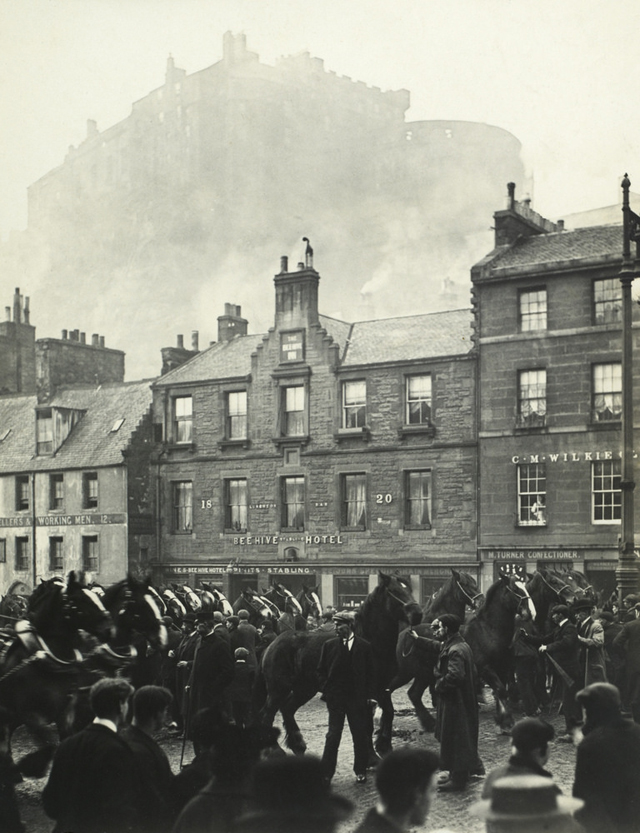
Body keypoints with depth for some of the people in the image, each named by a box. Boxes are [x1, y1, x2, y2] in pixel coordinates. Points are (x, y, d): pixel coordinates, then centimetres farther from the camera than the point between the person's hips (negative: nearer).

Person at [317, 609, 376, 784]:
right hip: (335, 697, 0)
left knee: (360, 736, 7)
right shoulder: (329, 645, 3)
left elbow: (370, 673, 3)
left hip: (357, 697, 0)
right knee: (333, 735, 0)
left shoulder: (364, 646, 0)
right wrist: (326, 690, -3)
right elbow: (321, 671, 8)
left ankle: (360, 771, 20)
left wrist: (370, 695, -4)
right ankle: (326, 773, 4)